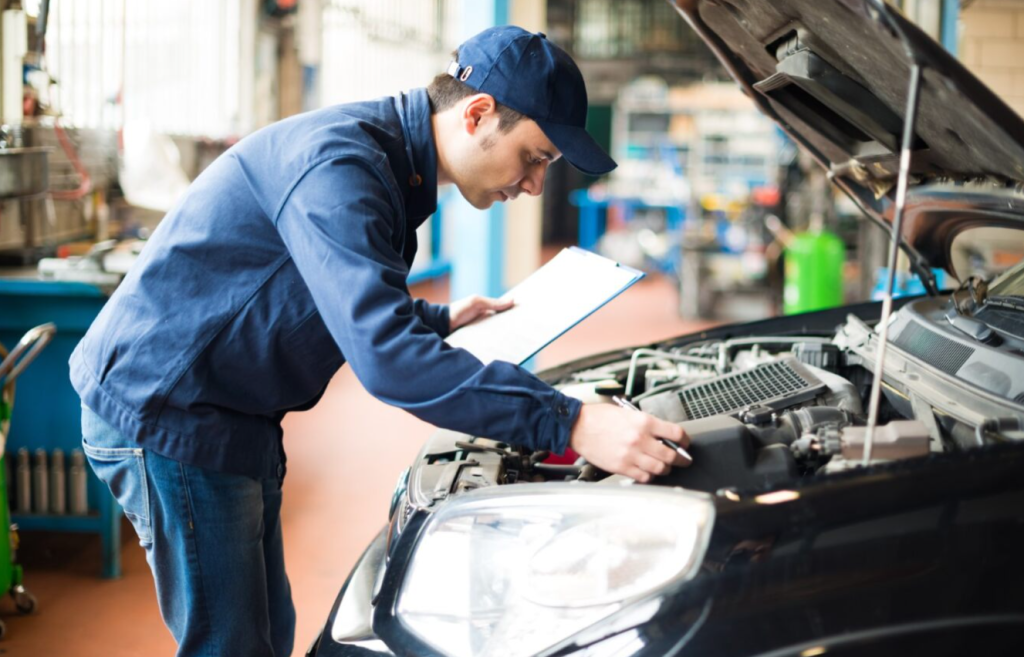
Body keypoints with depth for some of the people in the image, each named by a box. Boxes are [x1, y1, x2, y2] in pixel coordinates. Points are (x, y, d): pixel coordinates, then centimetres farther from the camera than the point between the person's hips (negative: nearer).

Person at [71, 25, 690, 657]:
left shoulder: (388, 166, 8)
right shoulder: (337, 163, -25)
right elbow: (386, 355, -36)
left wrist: (439, 321, 14)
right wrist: (571, 425, -39)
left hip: (231, 417, 10)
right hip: (163, 409, -10)